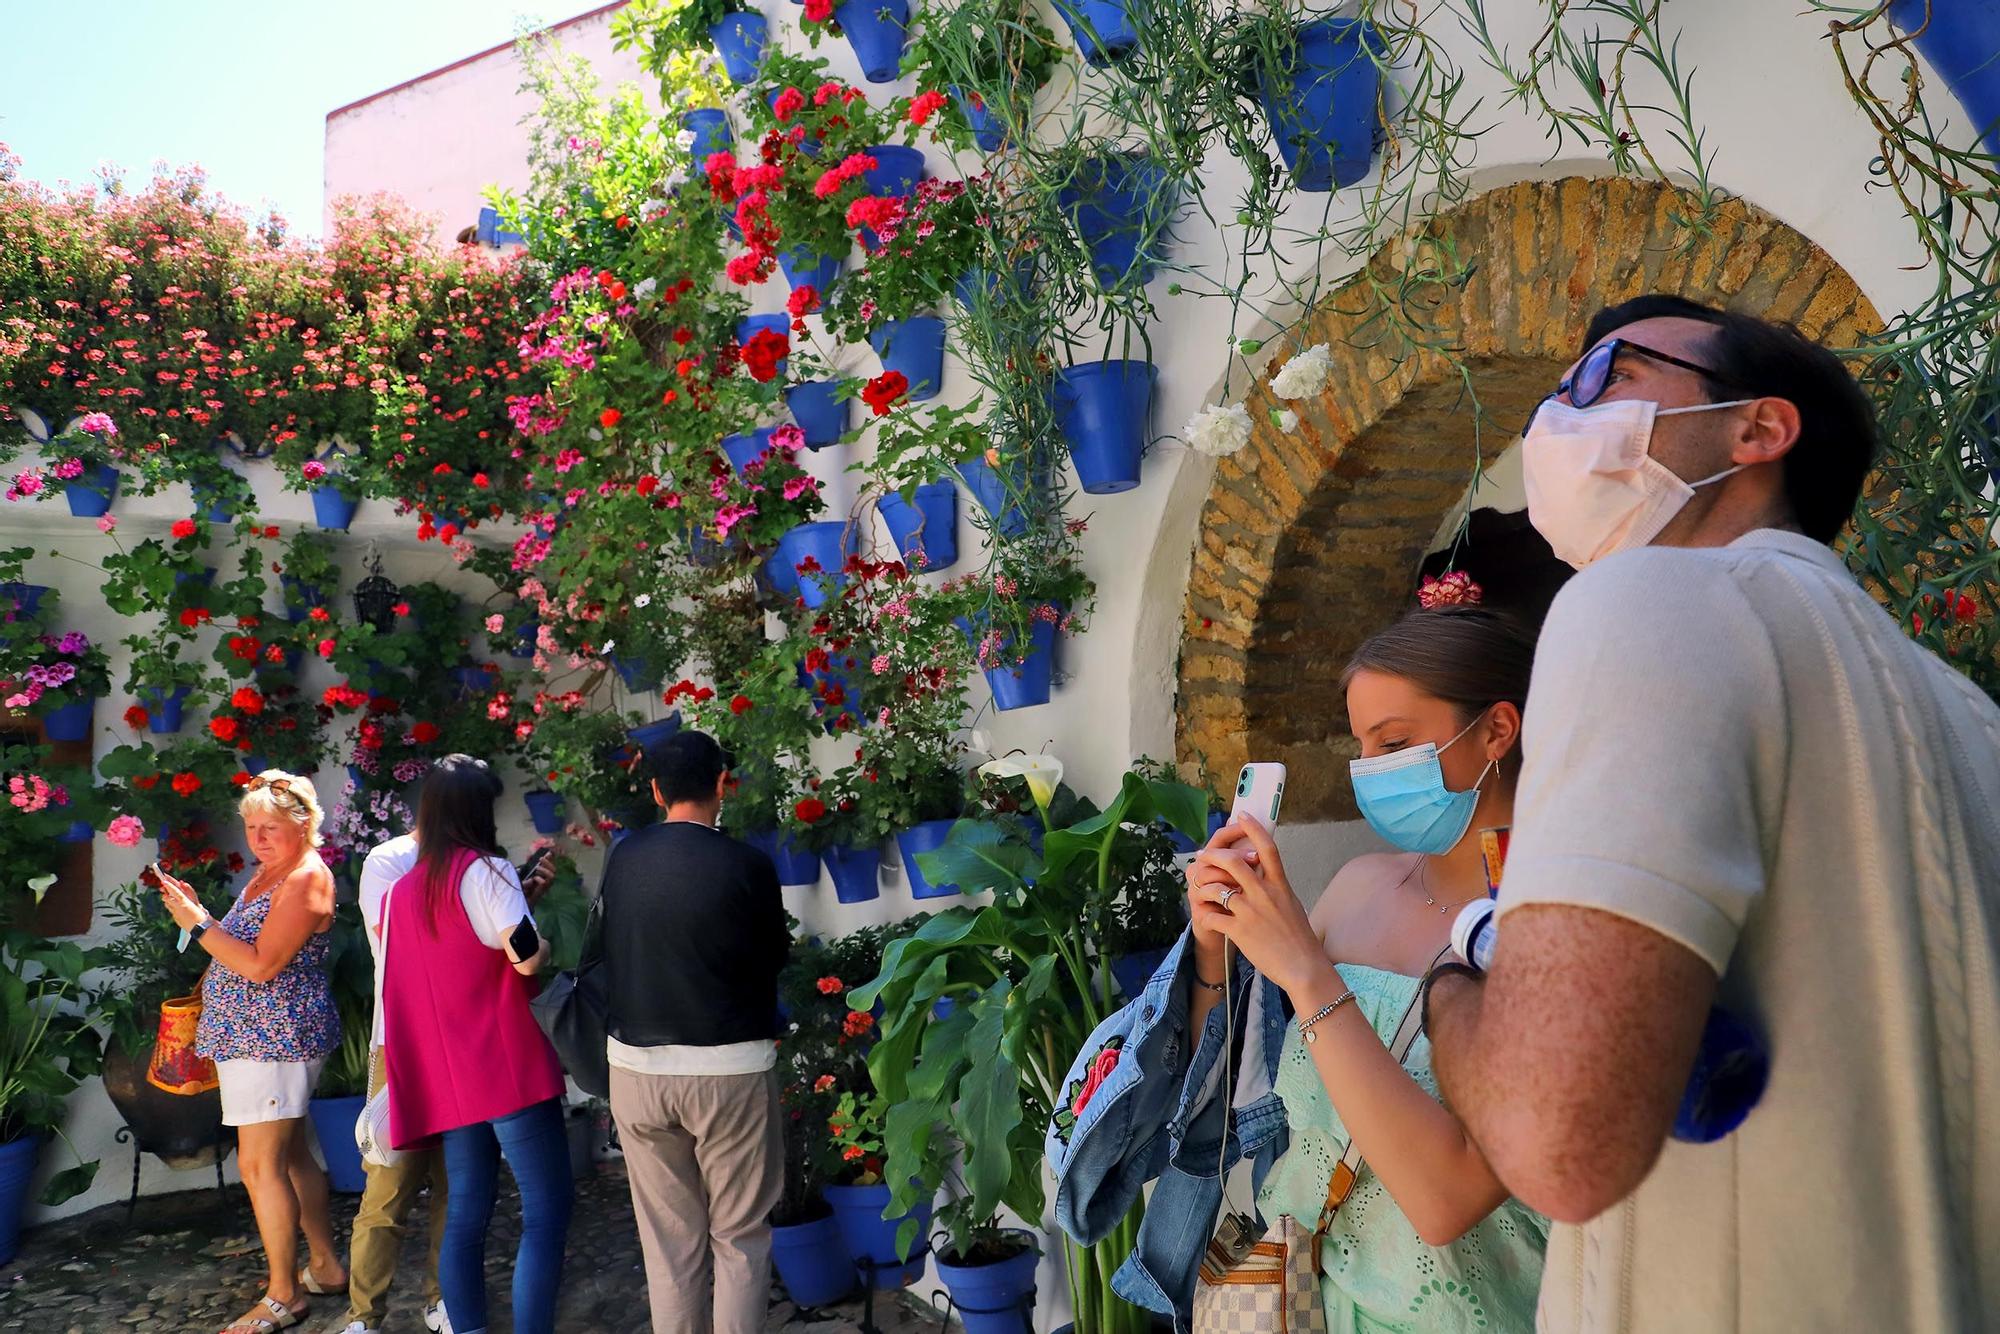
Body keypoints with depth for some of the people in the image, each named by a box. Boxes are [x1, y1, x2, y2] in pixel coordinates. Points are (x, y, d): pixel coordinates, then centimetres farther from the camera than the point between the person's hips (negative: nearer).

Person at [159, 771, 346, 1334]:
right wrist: (195, 910, 5)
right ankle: (325, 1266, 28)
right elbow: (245, 945, 17)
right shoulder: (268, 872, 14)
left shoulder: (306, 879, -18)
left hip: (276, 1038, -10)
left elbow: (262, 965, -23)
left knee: (260, 1164, -7)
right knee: (290, 1155, 17)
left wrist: (197, 923, -19)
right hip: (260, 1037, 10)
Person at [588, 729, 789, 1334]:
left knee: (669, 1238, 13)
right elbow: (775, 955, 2)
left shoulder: (622, 859, -1)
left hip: (636, 1065, 3)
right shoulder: (747, 865, -11)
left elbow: (602, 949, 11)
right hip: (730, 1069, -3)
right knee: (739, 1237, 9)